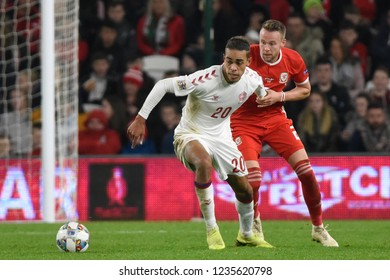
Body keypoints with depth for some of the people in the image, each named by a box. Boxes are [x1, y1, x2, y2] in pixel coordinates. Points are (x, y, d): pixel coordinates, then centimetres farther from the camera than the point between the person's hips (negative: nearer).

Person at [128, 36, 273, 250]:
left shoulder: (252, 79, -14)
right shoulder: (206, 79, -31)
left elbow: (263, 93, 13)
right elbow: (163, 85, -26)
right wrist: (140, 119, -27)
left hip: (221, 136, 6)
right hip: (190, 136, -6)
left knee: (245, 191, 8)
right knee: (204, 163, -39)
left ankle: (246, 235, 40)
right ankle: (211, 230, -26)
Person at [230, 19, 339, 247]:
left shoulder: (293, 60, -9)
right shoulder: (248, 56, -20)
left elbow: (305, 89, 7)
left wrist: (279, 96, -12)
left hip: (275, 118, 3)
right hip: (245, 121, -3)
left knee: (306, 171, -7)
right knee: (252, 179, -18)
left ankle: (318, 229, 11)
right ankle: (254, 227, 13)